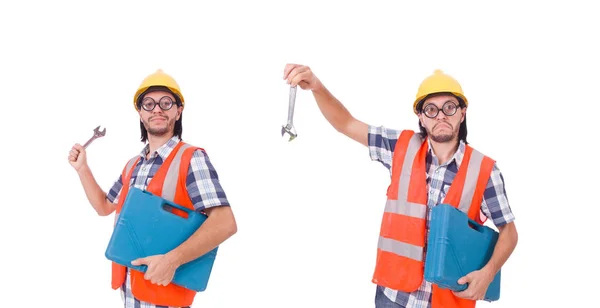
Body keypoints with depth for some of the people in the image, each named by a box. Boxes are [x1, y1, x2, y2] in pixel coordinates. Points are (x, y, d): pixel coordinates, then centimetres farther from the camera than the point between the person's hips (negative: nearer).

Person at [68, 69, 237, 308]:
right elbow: (104, 207, 26)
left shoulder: (192, 158, -13)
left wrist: (173, 259, -32)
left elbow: (225, 223, -23)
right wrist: (82, 169, 13)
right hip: (128, 288, 7)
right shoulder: (133, 165, 11)